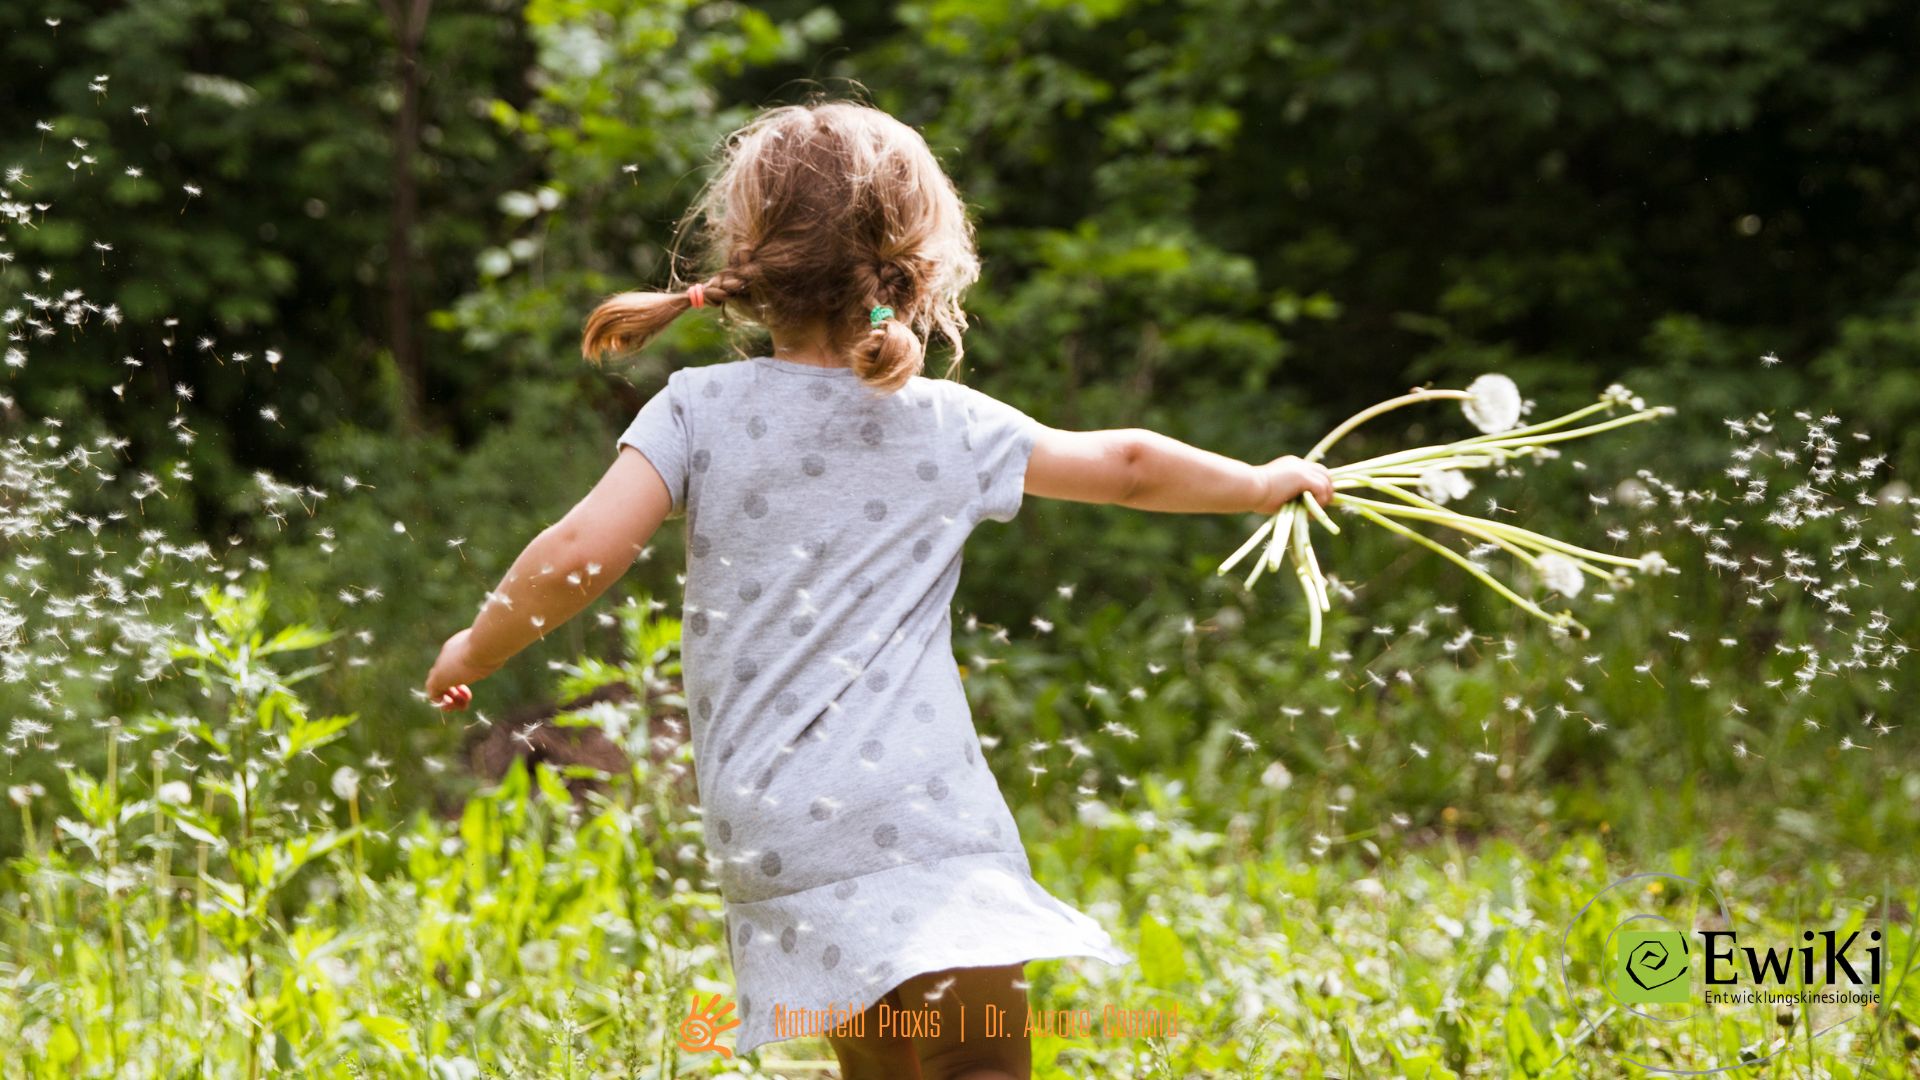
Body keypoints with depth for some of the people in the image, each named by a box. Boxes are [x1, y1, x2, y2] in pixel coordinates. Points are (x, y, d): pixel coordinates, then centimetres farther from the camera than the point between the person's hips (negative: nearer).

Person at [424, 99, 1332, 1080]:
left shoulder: (699, 409, 4)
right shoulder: (949, 427, 6)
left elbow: (582, 554, -6)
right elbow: (1125, 466, 19)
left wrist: (473, 650, 12)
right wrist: (1263, 483, 36)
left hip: (769, 844, 3)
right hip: (923, 833, -2)